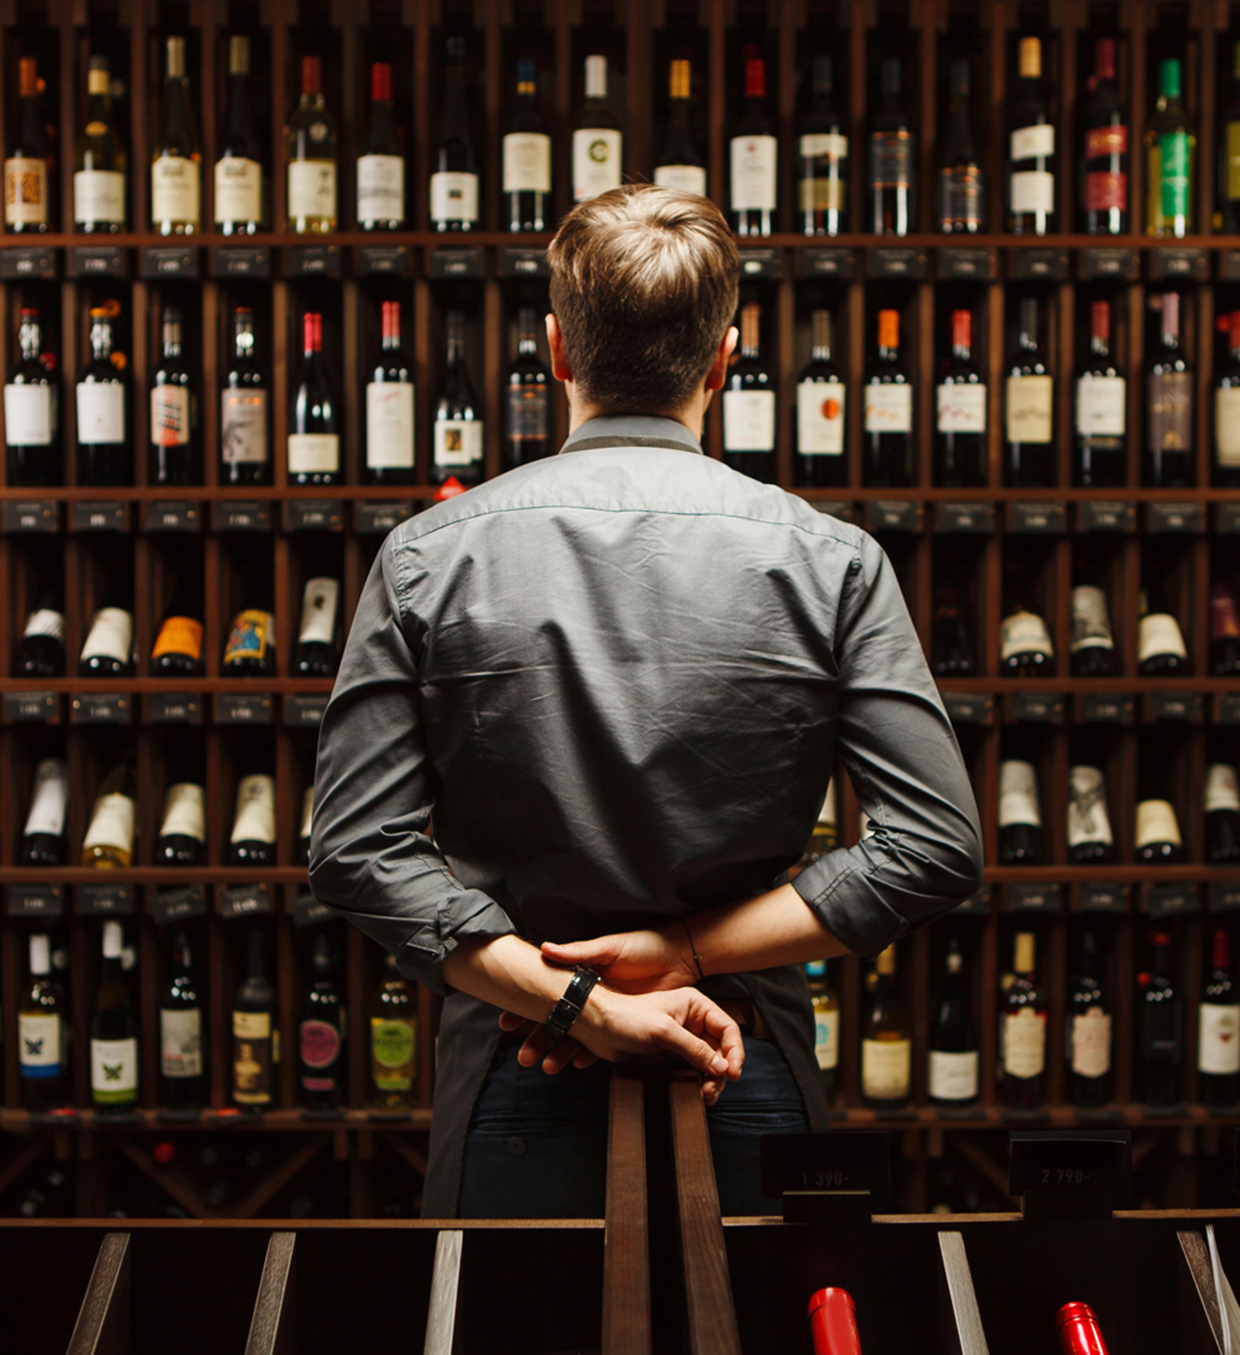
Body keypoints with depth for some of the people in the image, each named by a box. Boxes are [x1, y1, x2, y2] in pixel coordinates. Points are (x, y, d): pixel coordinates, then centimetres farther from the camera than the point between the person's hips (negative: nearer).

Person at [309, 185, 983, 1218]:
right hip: (754, 1083, 0)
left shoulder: (429, 560, -3)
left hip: (516, 1084, 0)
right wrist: (689, 954, -10)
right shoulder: (832, 562, -4)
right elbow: (936, 849, -9)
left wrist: (573, 998, -12)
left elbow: (358, 851, -9)